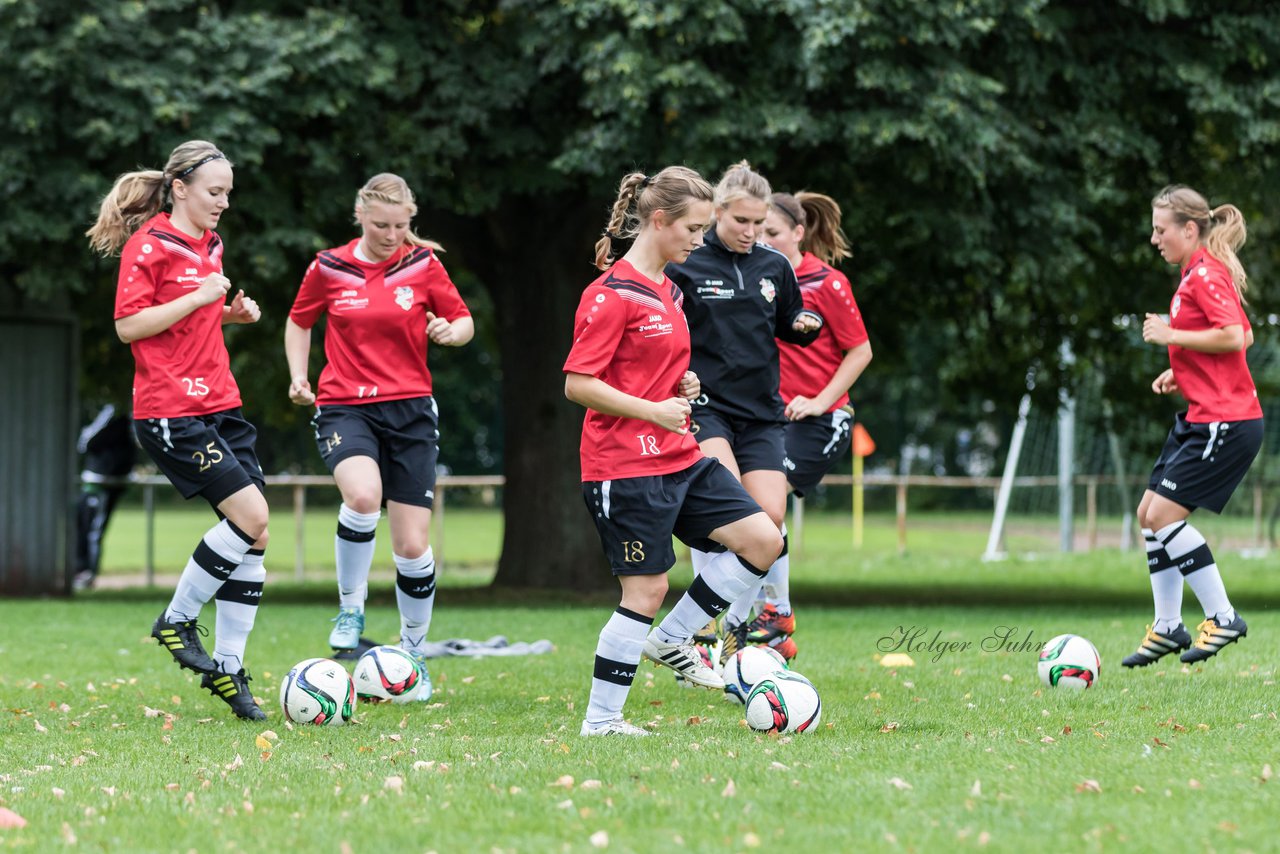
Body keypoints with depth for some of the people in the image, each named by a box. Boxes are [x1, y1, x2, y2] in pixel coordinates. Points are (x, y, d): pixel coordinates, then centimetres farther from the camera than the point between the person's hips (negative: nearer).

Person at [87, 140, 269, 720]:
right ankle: (177, 620, 2)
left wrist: (231, 313, 11)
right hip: (169, 411, -8)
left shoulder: (211, 246, 16)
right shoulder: (148, 244, -8)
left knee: (252, 537, 2)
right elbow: (128, 325, -14)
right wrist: (199, 297, -17)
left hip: (218, 405, 8)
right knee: (251, 517, -16)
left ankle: (226, 668, 9)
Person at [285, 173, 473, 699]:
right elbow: (299, 321, 16)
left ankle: (413, 653, 20)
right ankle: (350, 609, -11)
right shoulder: (329, 269, 0)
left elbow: (464, 323, 9)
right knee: (363, 495, -33)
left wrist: (450, 332, -13)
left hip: (409, 409, 1)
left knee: (412, 546, -1)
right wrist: (298, 378, 2)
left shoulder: (424, 266, 0)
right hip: (345, 407, -1)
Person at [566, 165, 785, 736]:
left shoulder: (668, 292, 15)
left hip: (679, 457, 9)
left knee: (763, 540, 1)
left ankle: (670, 641, 13)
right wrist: (653, 410, -21)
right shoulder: (612, 294, -14)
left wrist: (681, 385, 7)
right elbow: (577, 384, -17)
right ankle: (600, 720, 4)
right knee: (647, 588, -7)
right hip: (627, 466, -9)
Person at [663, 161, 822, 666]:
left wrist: (807, 323, 0)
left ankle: (736, 626, 11)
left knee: (770, 518, -7)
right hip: (703, 403, -5)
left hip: (760, 411, 5)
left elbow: (789, 324, 23)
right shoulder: (685, 264, -4)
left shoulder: (775, 266, 9)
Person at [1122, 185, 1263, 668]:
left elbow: (1234, 337, -25)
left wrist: (1170, 335, -17)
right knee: (1149, 514, 10)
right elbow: (1242, 338, 24)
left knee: (1164, 515, -12)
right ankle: (1167, 628, 17)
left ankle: (1223, 618, -5)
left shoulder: (1208, 275, -14)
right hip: (1200, 419, 10)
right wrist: (1179, 374, 14)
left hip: (1226, 423, -10)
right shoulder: (1195, 275, 16)